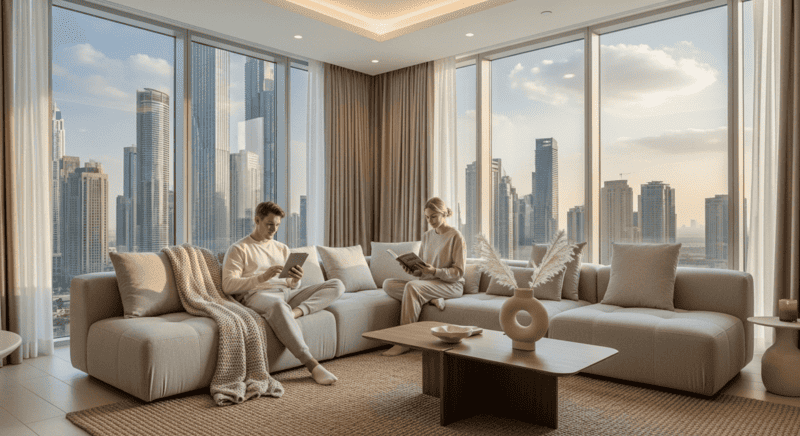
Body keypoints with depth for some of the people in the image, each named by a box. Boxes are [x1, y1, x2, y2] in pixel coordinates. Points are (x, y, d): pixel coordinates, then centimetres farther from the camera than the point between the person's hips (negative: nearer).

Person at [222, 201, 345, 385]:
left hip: (287, 293, 6)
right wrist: (262, 277, -20)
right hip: (257, 294, -6)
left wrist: (295, 281, -4)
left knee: (337, 285, -11)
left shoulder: (282, 249, 25)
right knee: (278, 305, -44)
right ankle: (312, 364, -43)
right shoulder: (239, 249, 7)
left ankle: (297, 311, -35)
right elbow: (228, 285, -7)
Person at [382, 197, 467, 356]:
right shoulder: (427, 236, 14)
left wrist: (434, 271, -26)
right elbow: (421, 271, 15)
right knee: (388, 284, -13)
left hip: (451, 285, -7)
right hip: (426, 283, 7)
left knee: (412, 286, -34)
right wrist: (413, 270, -9)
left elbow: (458, 272, -10)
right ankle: (430, 299, -20)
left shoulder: (456, 236, -6)